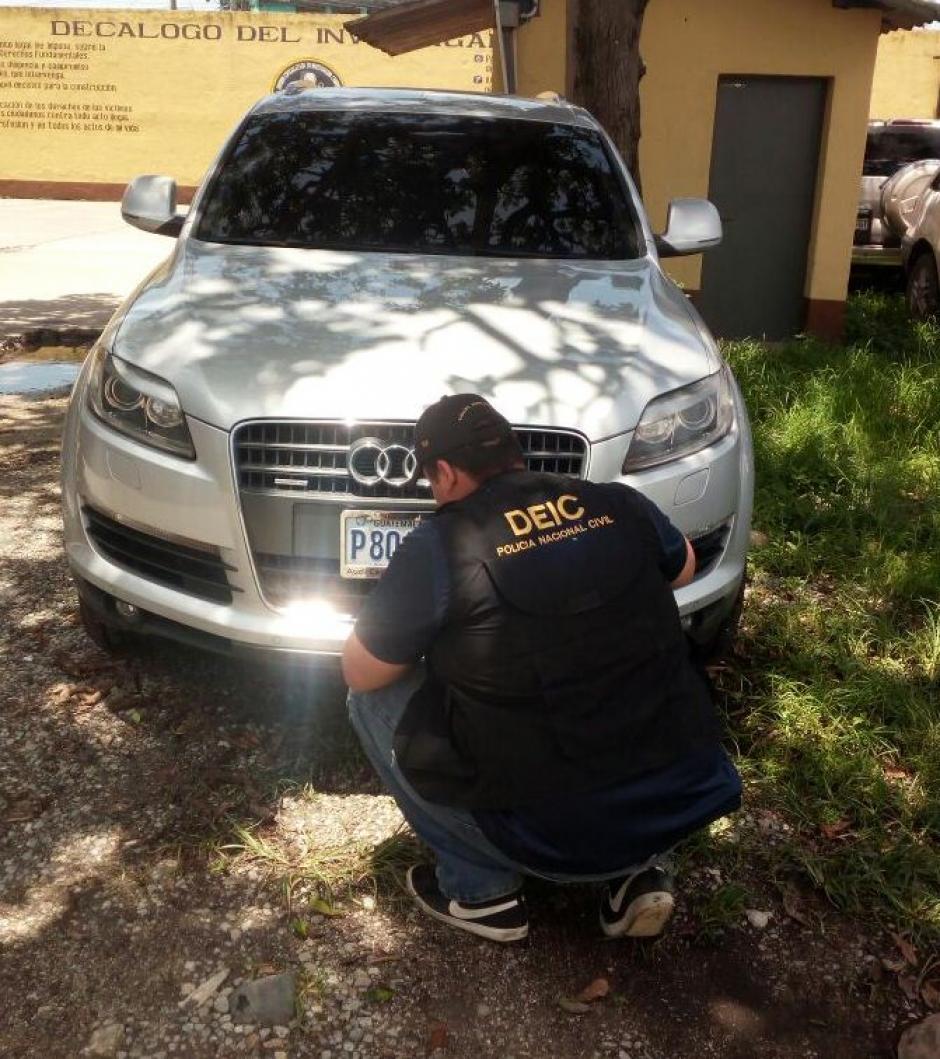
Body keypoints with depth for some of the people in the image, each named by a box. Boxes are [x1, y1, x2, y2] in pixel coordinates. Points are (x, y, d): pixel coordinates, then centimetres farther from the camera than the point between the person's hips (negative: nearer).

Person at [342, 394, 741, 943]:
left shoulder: (438, 547, -11)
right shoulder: (621, 505, 2)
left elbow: (361, 674, 0)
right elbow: (683, 568, 23)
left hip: (551, 835, -4)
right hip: (686, 803, 5)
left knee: (374, 701, 10)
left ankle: (482, 890, 14)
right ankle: (639, 872, 20)